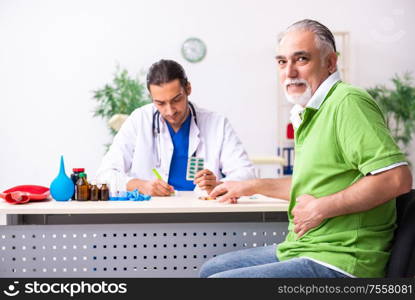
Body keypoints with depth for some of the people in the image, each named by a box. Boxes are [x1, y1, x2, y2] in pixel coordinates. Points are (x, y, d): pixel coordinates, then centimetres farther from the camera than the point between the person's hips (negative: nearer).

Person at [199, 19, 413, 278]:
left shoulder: (347, 102, -16)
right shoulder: (310, 114, 17)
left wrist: (322, 208, -22)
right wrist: (253, 186, 32)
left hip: (336, 264, -10)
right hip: (302, 249, 10)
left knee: (216, 279, -17)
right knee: (210, 270, 15)